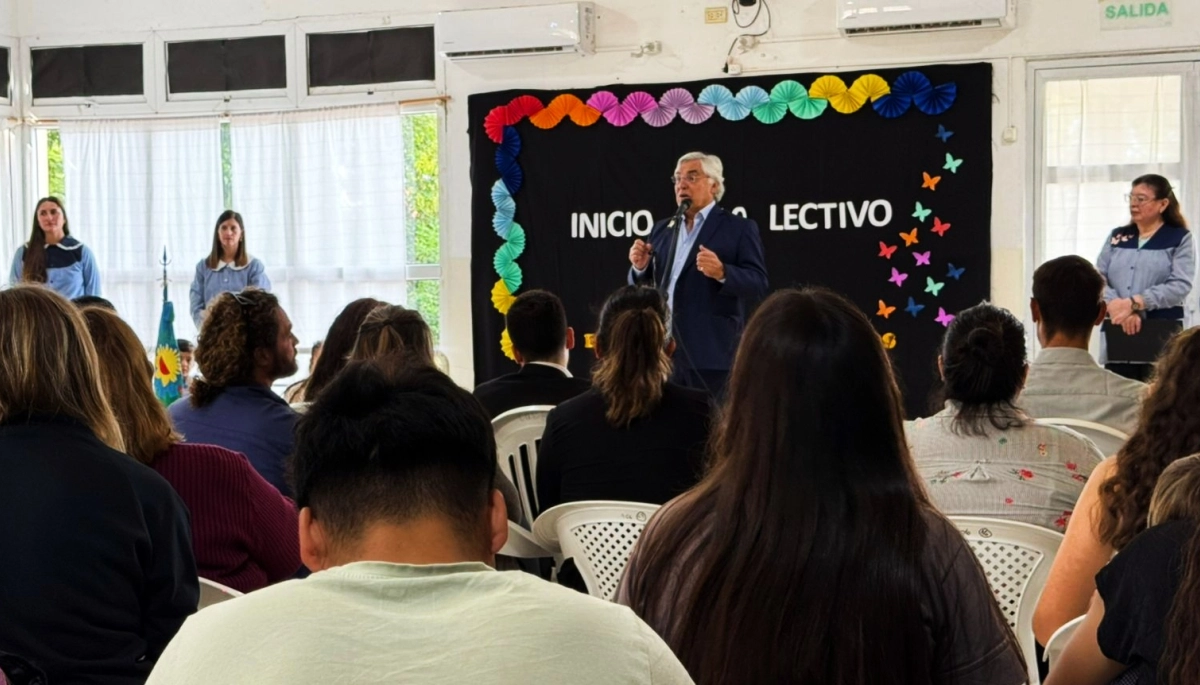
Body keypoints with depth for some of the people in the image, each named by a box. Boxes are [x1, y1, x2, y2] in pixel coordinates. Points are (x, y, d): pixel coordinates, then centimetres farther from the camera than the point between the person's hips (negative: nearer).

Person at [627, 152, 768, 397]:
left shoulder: (740, 228, 2)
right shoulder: (661, 229, 18)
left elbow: (759, 285, -7)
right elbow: (644, 288, 19)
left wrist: (722, 272, -24)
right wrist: (640, 267, -3)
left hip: (712, 352, -5)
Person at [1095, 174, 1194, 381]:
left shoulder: (1180, 238, 5)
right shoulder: (1117, 237, 16)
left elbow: (1180, 286, -9)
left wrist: (1134, 303, -17)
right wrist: (1117, 307, -15)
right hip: (1117, 335, 3)